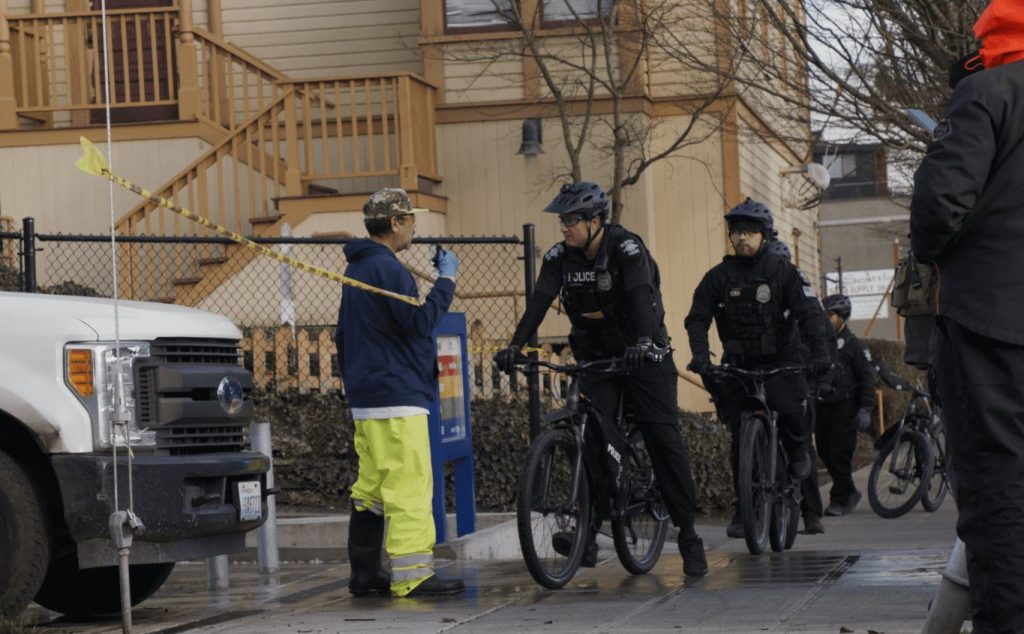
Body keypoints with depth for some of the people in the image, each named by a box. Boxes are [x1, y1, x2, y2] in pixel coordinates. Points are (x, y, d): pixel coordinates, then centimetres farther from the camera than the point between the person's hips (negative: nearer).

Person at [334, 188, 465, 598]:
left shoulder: (356, 269, 19)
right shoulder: (386, 268, -13)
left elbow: (344, 335, 25)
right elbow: (420, 320, -20)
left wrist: (352, 381, 30)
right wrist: (446, 280, -10)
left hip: (364, 398, 10)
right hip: (396, 397, -10)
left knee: (371, 487, 11)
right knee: (410, 486, -10)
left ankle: (364, 573, 13)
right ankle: (413, 575, -12)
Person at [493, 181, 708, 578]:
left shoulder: (627, 249, -18)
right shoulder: (561, 257, -3)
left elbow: (642, 296, -33)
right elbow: (540, 301, -14)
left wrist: (644, 342, -50)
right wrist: (515, 346, -29)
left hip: (642, 356, -4)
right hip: (595, 358, 4)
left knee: (664, 440, -6)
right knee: (593, 438, -11)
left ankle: (688, 534, 0)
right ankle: (588, 534, -11)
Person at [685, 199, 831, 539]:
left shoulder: (784, 272, -3)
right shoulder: (719, 276, 2)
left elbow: (809, 313, -12)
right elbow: (697, 318, -5)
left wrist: (819, 352, -28)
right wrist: (700, 355, -23)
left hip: (780, 360, -2)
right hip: (739, 363, 2)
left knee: (788, 408, -29)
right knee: (741, 438, -2)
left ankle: (798, 448, 5)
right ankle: (743, 508, 7)